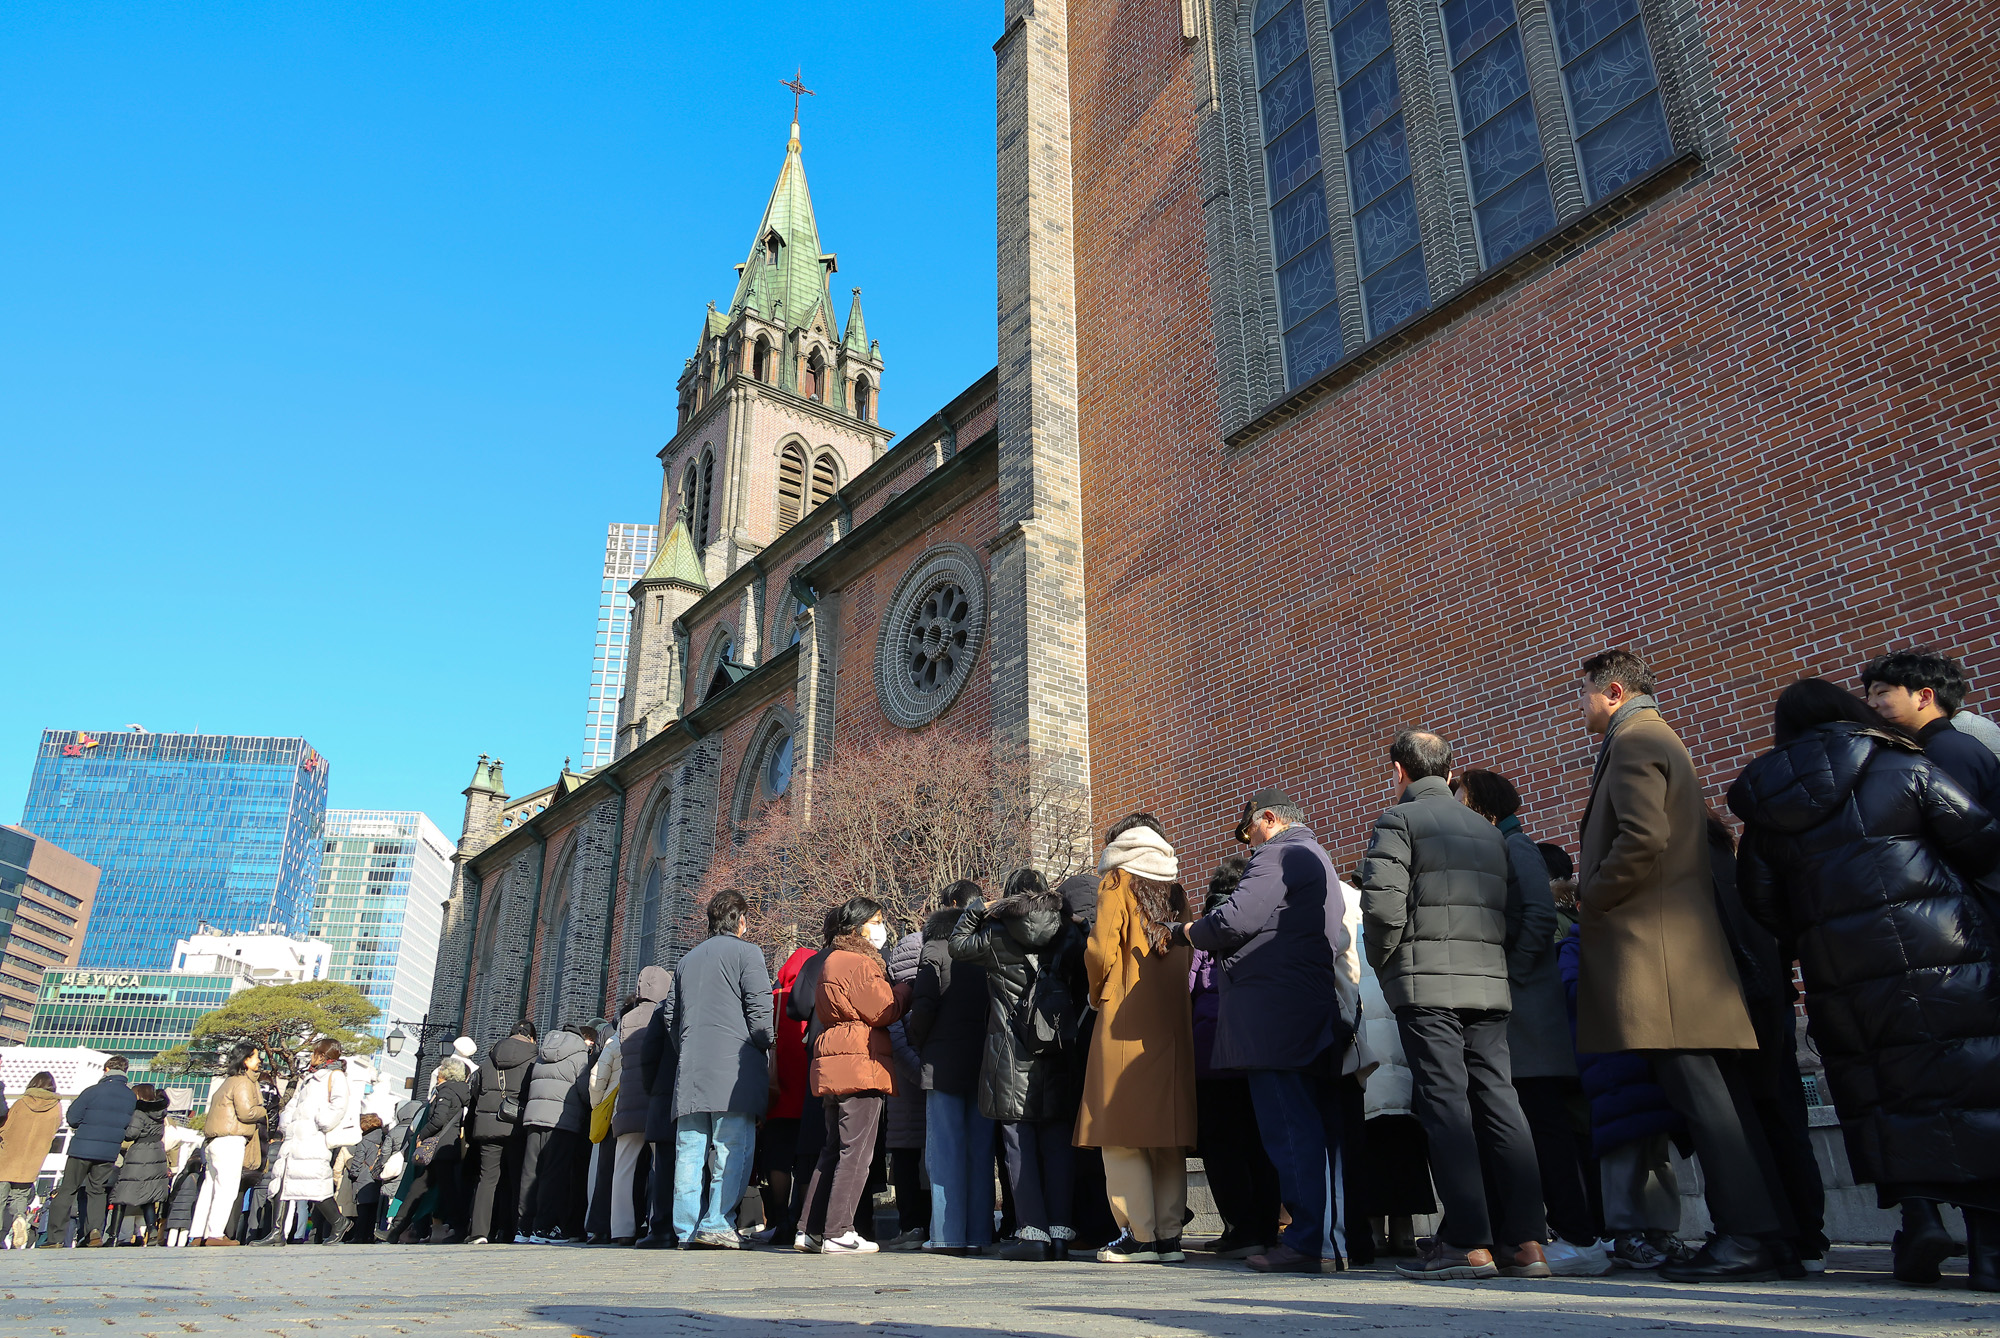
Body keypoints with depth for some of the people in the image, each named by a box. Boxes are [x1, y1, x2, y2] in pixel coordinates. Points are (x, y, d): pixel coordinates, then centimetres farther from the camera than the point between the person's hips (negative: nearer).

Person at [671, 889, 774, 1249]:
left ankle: (688, 1229, 3)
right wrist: (764, 1051, 4)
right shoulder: (745, 951, 2)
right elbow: (760, 1010, -7)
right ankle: (717, 1224, -12)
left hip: (690, 1070, 6)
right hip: (733, 1068, -6)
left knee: (689, 1151, 4)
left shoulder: (687, 960, 23)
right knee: (732, 1150, -5)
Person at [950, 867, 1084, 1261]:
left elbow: (958, 945, 12)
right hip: (1058, 1051, 3)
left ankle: (1032, 1231, 0)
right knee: (1056, 1140, 8)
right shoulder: (1068, 932, 3)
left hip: (1011, 1054, -3)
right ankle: (1060, 1231, 8)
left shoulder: (997, 935, -4)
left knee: (1018, 1142, 2)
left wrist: (973, 910, 23)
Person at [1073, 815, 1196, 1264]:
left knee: (1122, 1132, -1)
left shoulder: (1117, 881, -2)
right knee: (1167, 1129, 8)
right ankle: (1169, 1235, 9)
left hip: (1126, 1023, -5)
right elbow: (1188, 952, 12)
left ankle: (1138, 1236, -2)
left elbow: (1101, 950, -11)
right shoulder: (1175, 887, 13)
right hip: (1174, 1020, 6)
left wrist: (1098, 993, 5)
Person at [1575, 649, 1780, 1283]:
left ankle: (1749, 1236, -8)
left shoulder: (1633, 740, -8)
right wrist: (1594, 890, 17)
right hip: (1677, 942, 10)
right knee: (1696, 1090, 9)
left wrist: (1591, 897, -9)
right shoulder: (1660, 740, 25)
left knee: (1696, 1091, -10)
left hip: (1651, 942, -10)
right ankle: (1745, 1230, 12)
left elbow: (1643, 838, -21)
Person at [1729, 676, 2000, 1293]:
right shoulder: (1905, 769, -1)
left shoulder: (1766, 808, 7)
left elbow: (1761, 899, 6)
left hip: (1841, 983, 3)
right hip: (1942, 963, -3)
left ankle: (1916, 1221, 3)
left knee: (1893, 1101, 12)